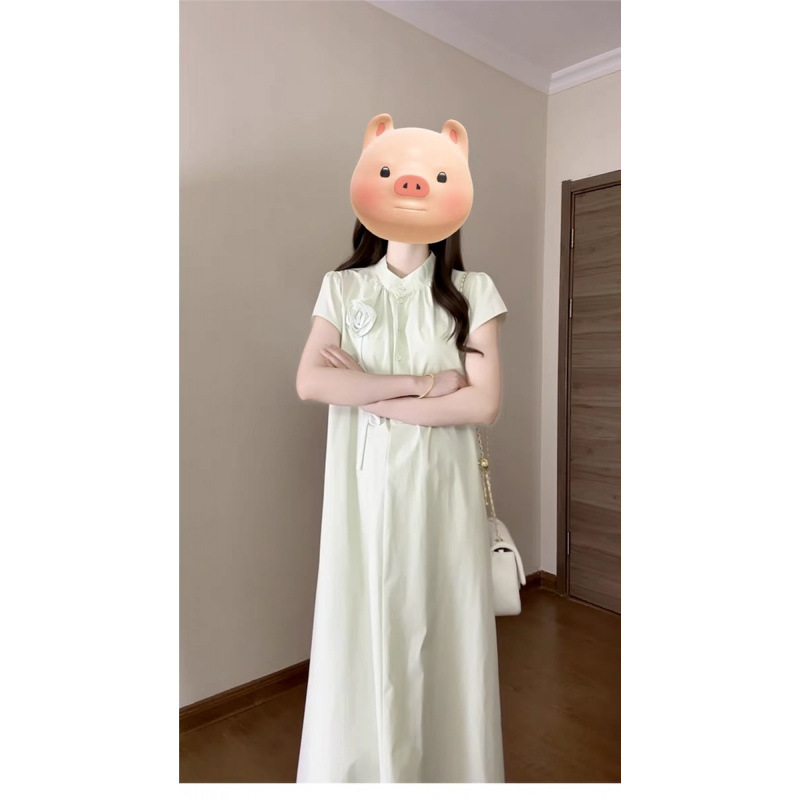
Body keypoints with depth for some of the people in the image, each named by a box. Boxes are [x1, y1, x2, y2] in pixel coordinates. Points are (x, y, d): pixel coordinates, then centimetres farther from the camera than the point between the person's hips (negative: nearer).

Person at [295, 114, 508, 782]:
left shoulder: (473, 292, 3)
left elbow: (484, 403, -8)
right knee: (361, 644, 7)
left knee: (441, 640, 8)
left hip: (442, 494, 0)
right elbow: (310, 382, -10)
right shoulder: (343, 288, 6)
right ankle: (363, 770, 30)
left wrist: (370, 395, -11)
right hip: (364, 493, 1)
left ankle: (448, 767, 32)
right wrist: (421, 383, -13)